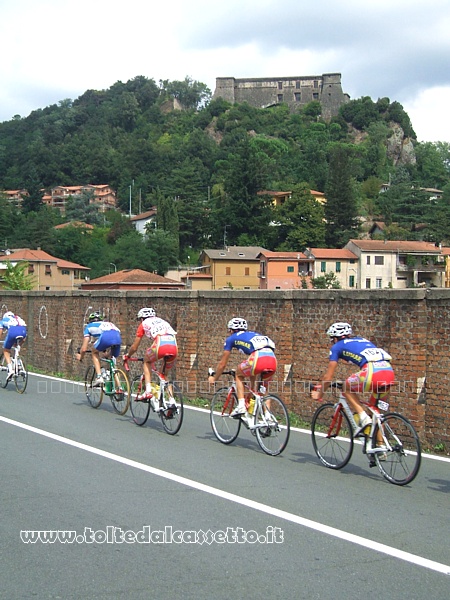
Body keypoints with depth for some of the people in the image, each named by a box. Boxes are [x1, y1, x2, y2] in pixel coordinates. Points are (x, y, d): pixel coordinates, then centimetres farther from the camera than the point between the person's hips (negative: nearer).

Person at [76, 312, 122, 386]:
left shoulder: (89, 326, 33)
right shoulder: (108, 323, 45)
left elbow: (84, 349, 29)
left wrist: (80, 357, 50)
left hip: (105, 337, -4)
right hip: (118, 337, 4)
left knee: (94, 352, 26)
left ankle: (99, 377, 11)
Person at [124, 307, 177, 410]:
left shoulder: (144, 324, 25)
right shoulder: (162, 322, 37)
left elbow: (134, 347, 29)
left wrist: (127, 355, 49)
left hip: (161, 344, -4)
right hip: (174, 346, 4)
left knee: (147, 361, 26)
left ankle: (148, 391, 12)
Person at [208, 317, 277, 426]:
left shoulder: (232, 338, 25)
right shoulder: (254, 335, 39)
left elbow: (222, 364, 29)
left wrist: (214, 378, 48)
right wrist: (252, 387, 54)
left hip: (258, 358, -5)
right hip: (273, 359, 5)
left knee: (239, 374, 25)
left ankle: (241, 407, 11)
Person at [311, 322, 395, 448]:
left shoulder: (337, 346, 19)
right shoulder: (362, 340, 36)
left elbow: (328, 377, 19)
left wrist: (319, 393, 35)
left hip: (373, 371, -6)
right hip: (390, 372, 6)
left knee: (347, 388, 20)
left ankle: (363, 418, 4)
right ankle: (380, 445, 21)